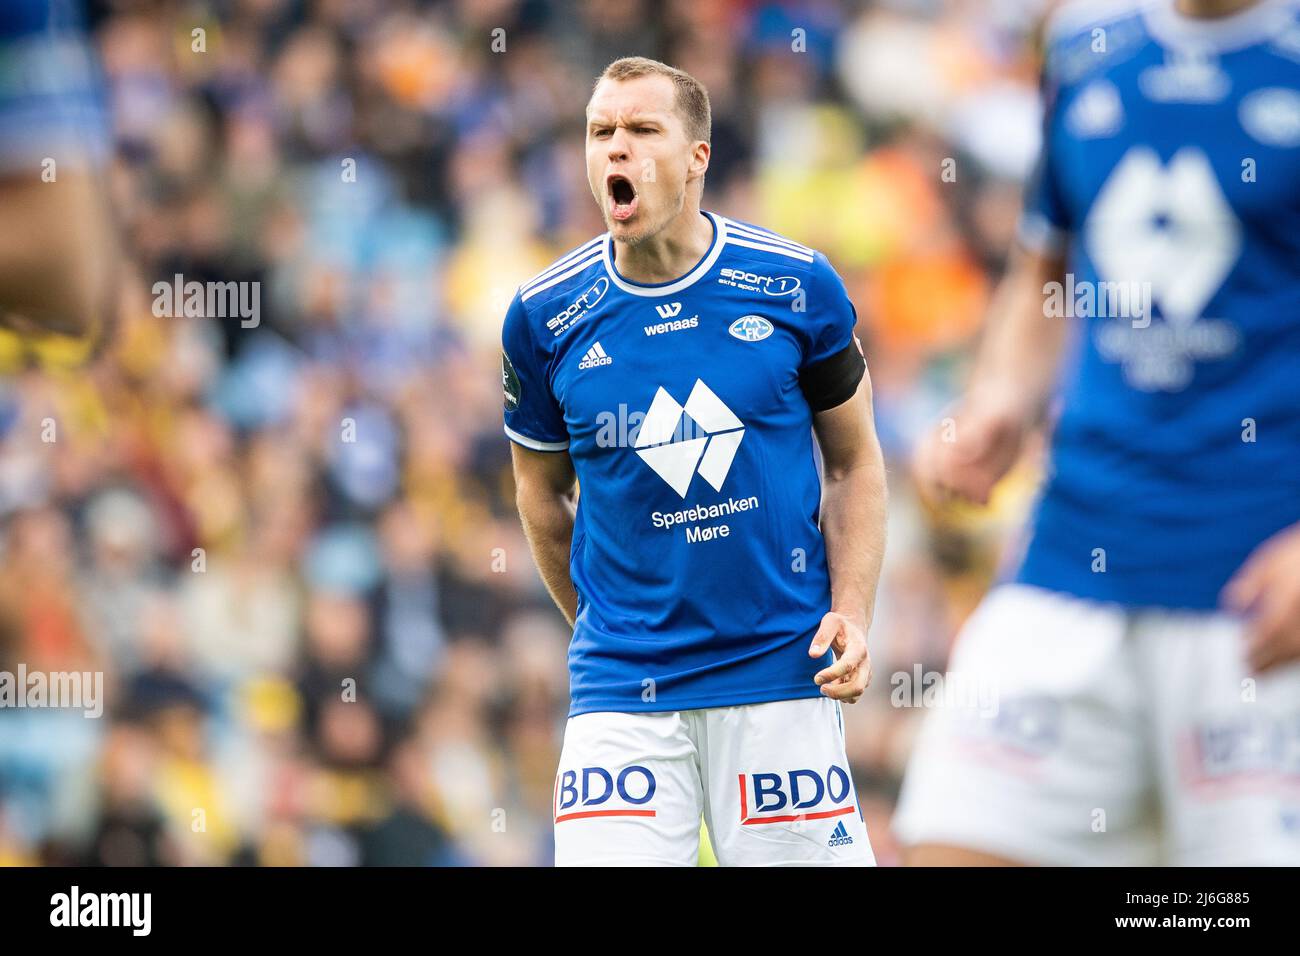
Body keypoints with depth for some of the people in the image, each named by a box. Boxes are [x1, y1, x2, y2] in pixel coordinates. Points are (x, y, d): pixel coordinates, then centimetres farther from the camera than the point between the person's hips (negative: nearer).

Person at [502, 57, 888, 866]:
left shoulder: (796, 285, -1)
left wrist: (851, 615, -2)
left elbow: (855, 461, 10)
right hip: (621, 691, 0)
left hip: (781, 673, 0)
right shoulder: (546, 315, 0)